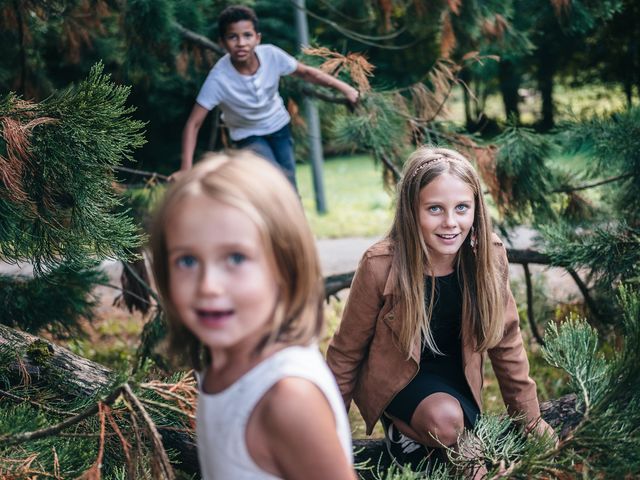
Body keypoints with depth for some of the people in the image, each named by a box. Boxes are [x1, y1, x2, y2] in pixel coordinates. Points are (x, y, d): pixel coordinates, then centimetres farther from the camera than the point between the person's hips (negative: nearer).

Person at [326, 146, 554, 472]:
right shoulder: (380, 265, -28)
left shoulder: (489, 255, -18)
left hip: (454, 372, 4)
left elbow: (506, 340, -3)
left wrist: (531, 421, 4)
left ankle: (416, 434, 12)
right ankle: (399, 430, 1)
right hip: (394, 374, -4)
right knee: (445, 420, -30)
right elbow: (346, 351, -13)